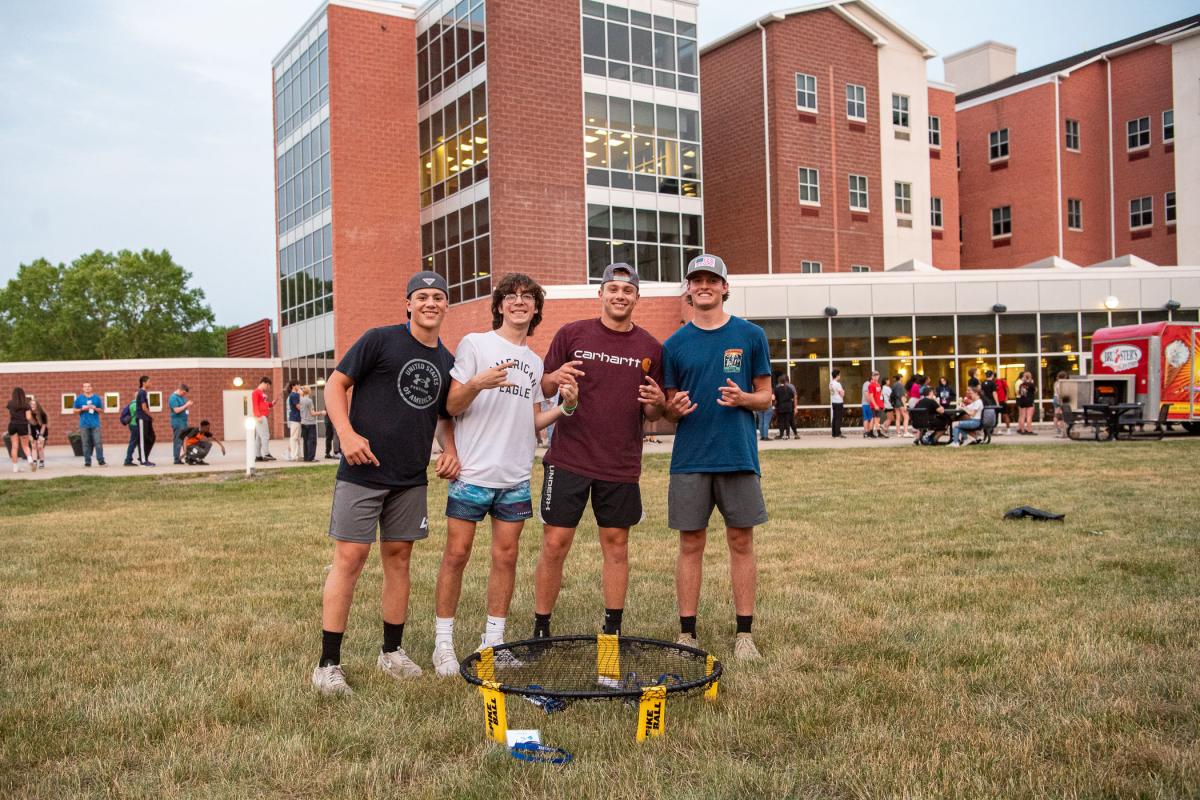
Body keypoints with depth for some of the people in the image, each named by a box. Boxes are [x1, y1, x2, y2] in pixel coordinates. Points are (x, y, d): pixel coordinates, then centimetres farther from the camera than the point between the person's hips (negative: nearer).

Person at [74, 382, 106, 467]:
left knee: (98, 442, -6)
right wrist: (82, 409, -7)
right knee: (86, 444, 0)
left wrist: (95, 408, -8)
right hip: (84, 424, 0)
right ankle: (87, 461, 5)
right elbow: (75, 410, 10)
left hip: (95, 424, 0)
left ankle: (101, 460, -2)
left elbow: (101, 409, 12)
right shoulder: (79, 398, 8)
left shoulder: (96, 397, 9)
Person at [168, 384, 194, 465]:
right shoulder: (173, 397, -12)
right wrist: (186, 405, -17)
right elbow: (177, 410, -19)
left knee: (183, 440, 8)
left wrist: (188, 404, 9)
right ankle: (176, 459, -5)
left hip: (183, 421, 9)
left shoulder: (182, 396, 14)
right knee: (177, 441, -7)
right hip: (177, 422, -9)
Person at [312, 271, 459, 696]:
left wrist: (450, 449, 6)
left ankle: (391, 652, 24)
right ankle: (328, 664, 2)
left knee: (398, 558, 11)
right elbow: (335, 384, -3)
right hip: (362, 471, -5)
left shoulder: (447, 361, 12)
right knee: (350, 557, -6)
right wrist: (347, 434, -17)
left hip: (411, 478, 5)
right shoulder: (380, 340, -5)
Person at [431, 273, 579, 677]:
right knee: (457, 553, -1)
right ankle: (443, 642, 10)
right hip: (473, 473, -5)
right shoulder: (475, 344, 0)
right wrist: (477, 383, -23)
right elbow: (451, 406, -4)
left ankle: (493, 640, 17)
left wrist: (565, 407, 1)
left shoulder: (535, 362, 17)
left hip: (516, 477, 5)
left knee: (506, 556, 7)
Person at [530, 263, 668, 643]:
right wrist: (555, 378, -16)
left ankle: (613, 630, 22)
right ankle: (540, 629, 12)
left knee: (616, 543, 9)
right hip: (568, 459, -2)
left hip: (621, 465, 2)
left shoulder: (651, 348, 7)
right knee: (554, 543, -1)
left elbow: (652, 415, 12)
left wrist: (657, 402, -12)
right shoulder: (571, 334, 2)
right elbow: (542, 388, 7)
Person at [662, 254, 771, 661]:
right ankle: (687, 634, 13)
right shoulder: (675, 343, 7)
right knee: (691, 543, 5)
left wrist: (742, 398, -14)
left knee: (741, 541, 4)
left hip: (739, 456, -1)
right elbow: (669, 409, 11)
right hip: (690, 459, 1)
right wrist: (675, 407, -12)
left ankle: (744, 634, 14)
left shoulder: (750, 335, 5)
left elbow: (766, 395, 8)